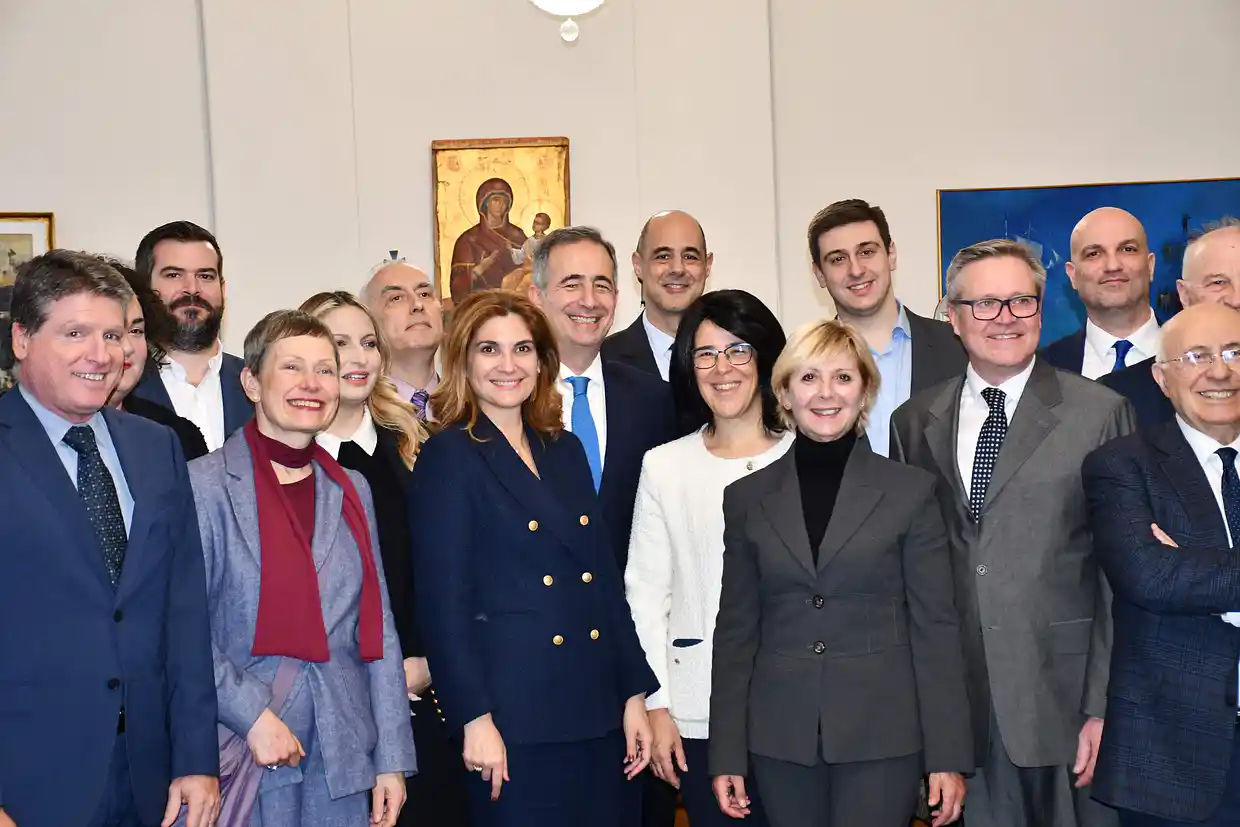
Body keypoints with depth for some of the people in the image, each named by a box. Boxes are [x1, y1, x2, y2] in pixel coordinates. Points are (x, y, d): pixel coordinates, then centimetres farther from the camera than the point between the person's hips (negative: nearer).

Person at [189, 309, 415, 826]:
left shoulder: (352, 491, 9)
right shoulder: (204, 485, -6)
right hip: (240, 754, -4)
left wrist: (391, 759, 5)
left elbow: (378, 629, 8)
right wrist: (252, 715, -17)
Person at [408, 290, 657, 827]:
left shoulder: (566, 450, 13)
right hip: (514, 717, -6)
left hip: (598, 711, 6)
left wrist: (634, 694, 8)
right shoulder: (448, 457, -5)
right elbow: (442, 600, -10)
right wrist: (474, 718, -15)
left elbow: (606, 579, 13)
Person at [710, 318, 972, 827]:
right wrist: (727, 754, 4)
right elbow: (737, 629, 7)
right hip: (780, 740, 2)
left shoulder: (911, 491, 0)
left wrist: (947, 756, -5)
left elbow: (935, 626, -1)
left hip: (882, 737, -2)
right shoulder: (747, 498, 6)